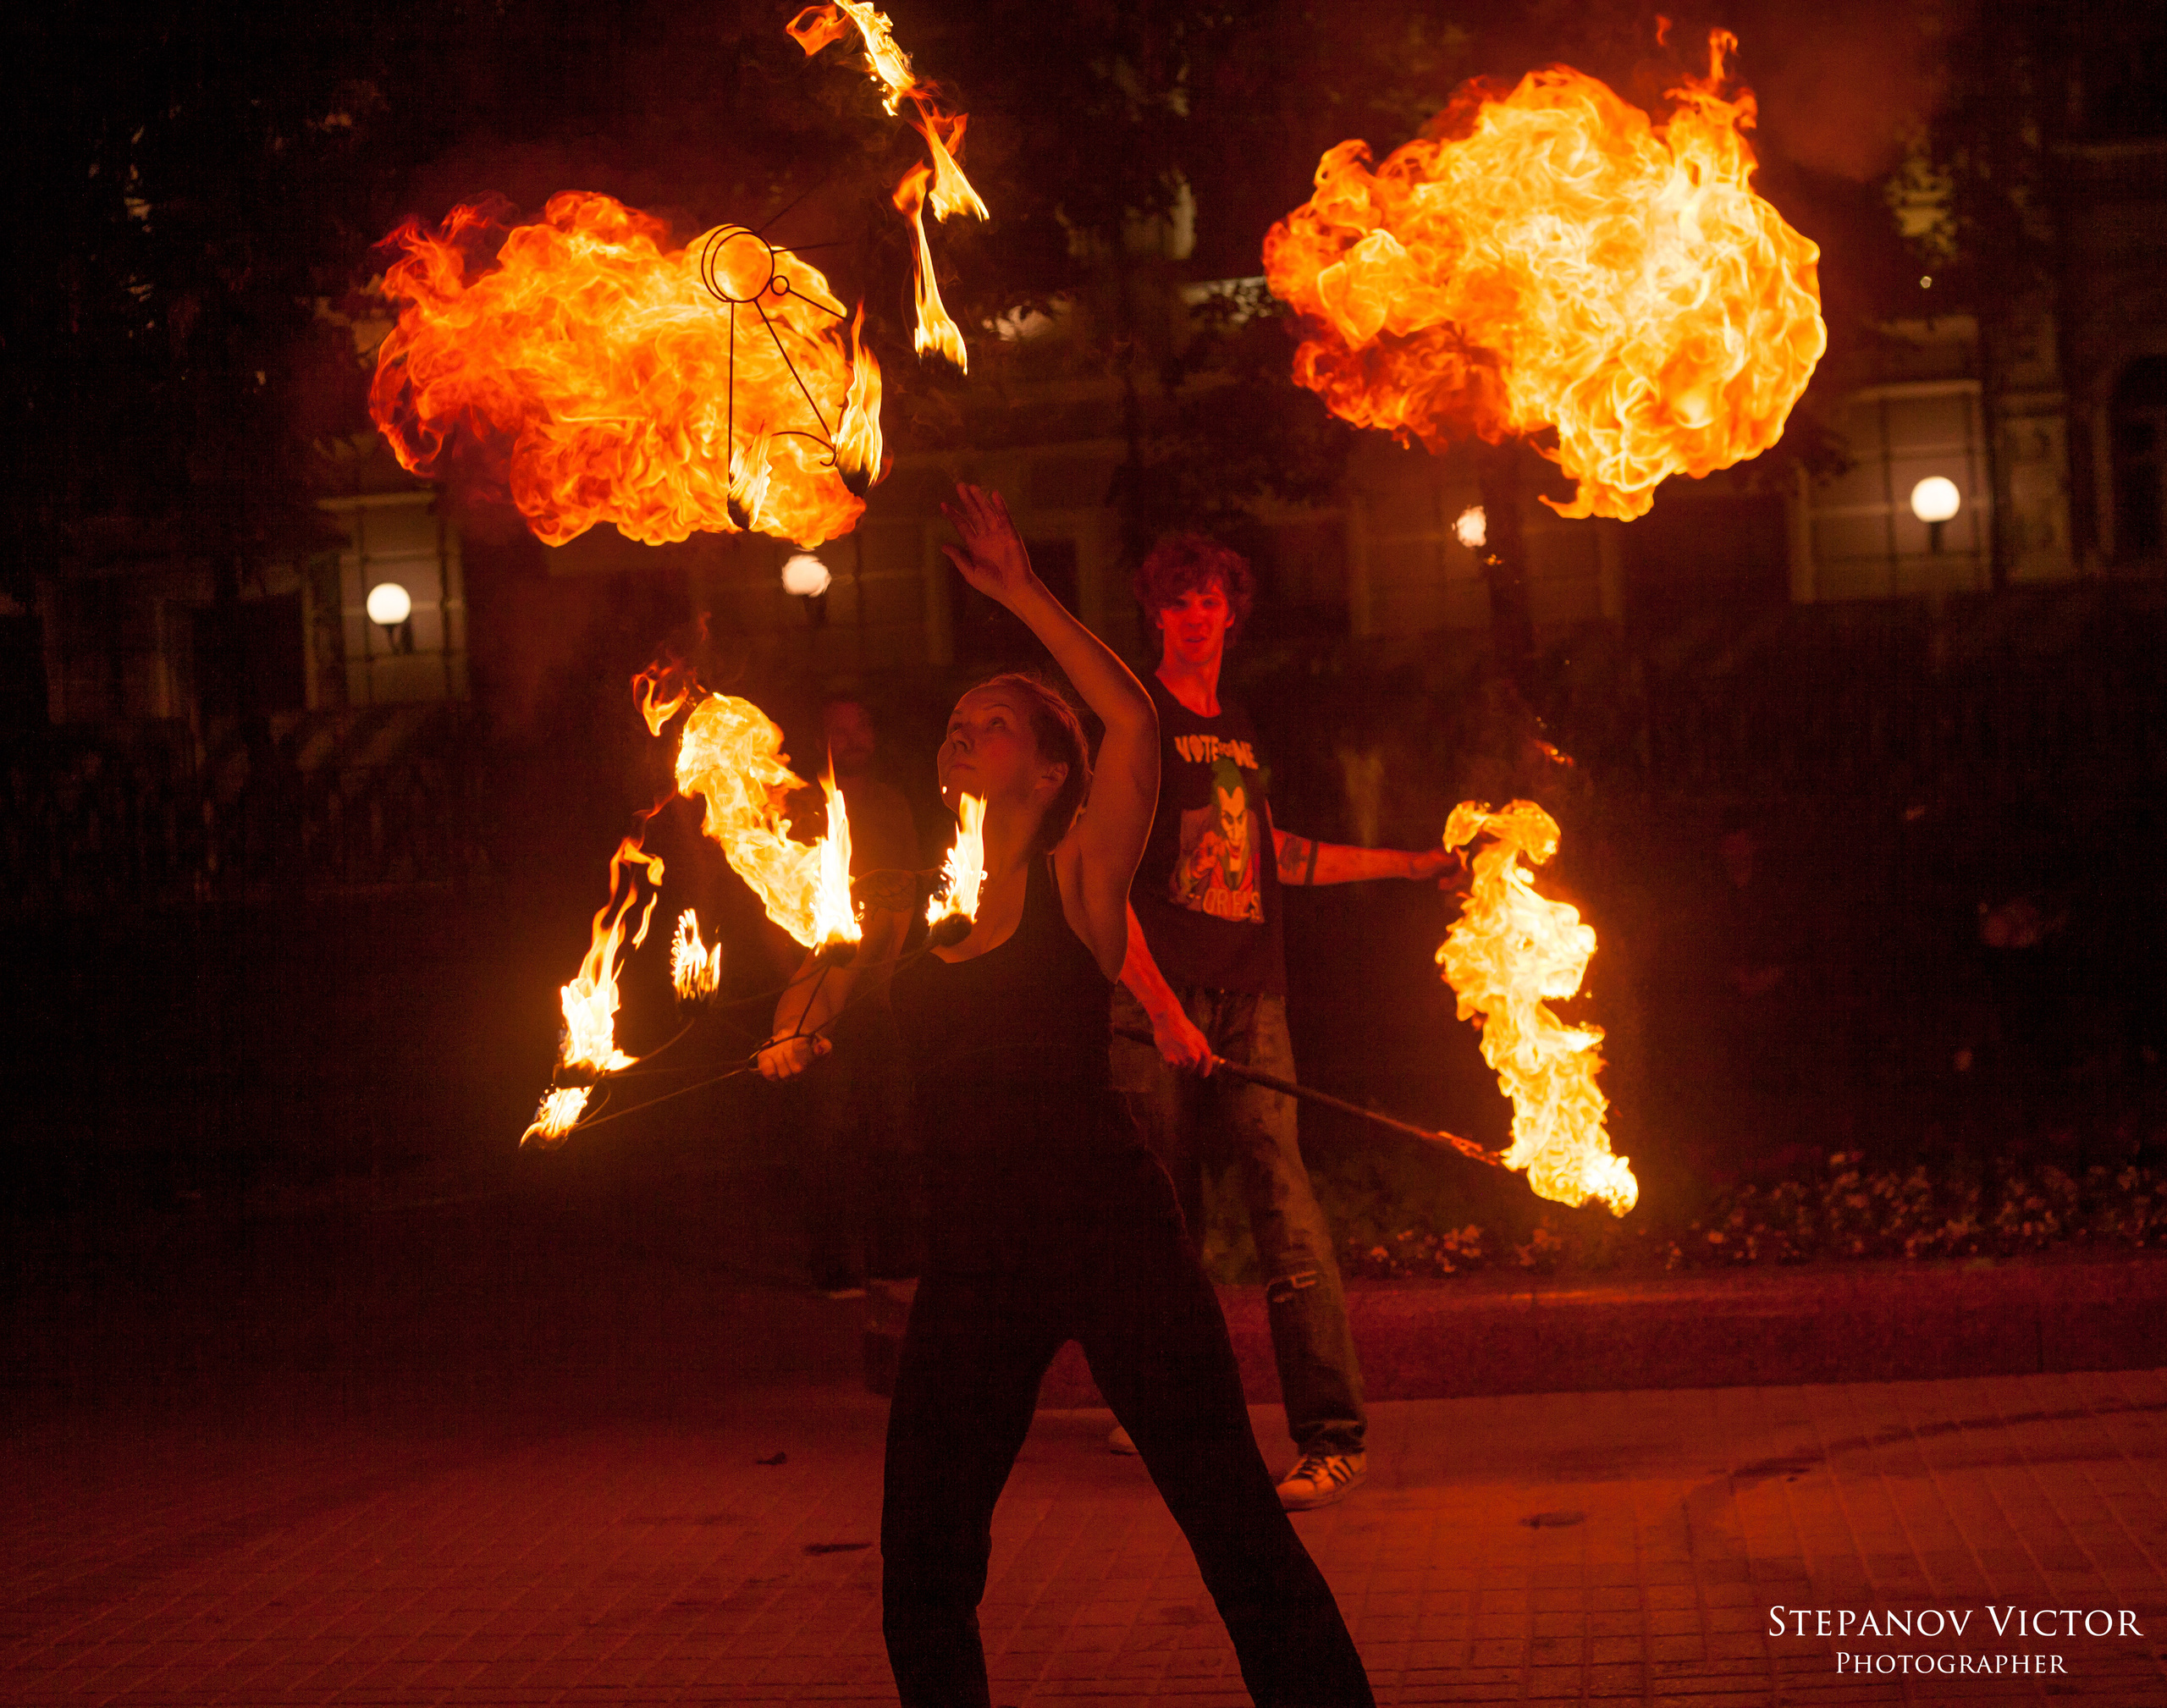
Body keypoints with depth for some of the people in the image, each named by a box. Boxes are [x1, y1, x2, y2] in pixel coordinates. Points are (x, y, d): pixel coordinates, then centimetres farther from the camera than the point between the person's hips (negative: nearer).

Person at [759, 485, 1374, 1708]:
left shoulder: (1077, 878, -1)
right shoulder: (910, 897, 12)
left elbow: (1136, 727, -16)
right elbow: (823, 990, 24)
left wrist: (1024, 595, -15)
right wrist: (798, 1032, 1)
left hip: (1114, 1230, -5)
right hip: (976, 1260, 5)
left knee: (1239, 1530, -5)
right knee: (922, 1573, 7)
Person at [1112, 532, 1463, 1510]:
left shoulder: (1241, 732, 19)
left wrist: (1415, 865, 35)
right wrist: (1161, 1006, -18)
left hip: (1249, 997, 3)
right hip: (1160, 1001, -3)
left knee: (1283, 1206, -8)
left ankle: (1332, 1433, -10)